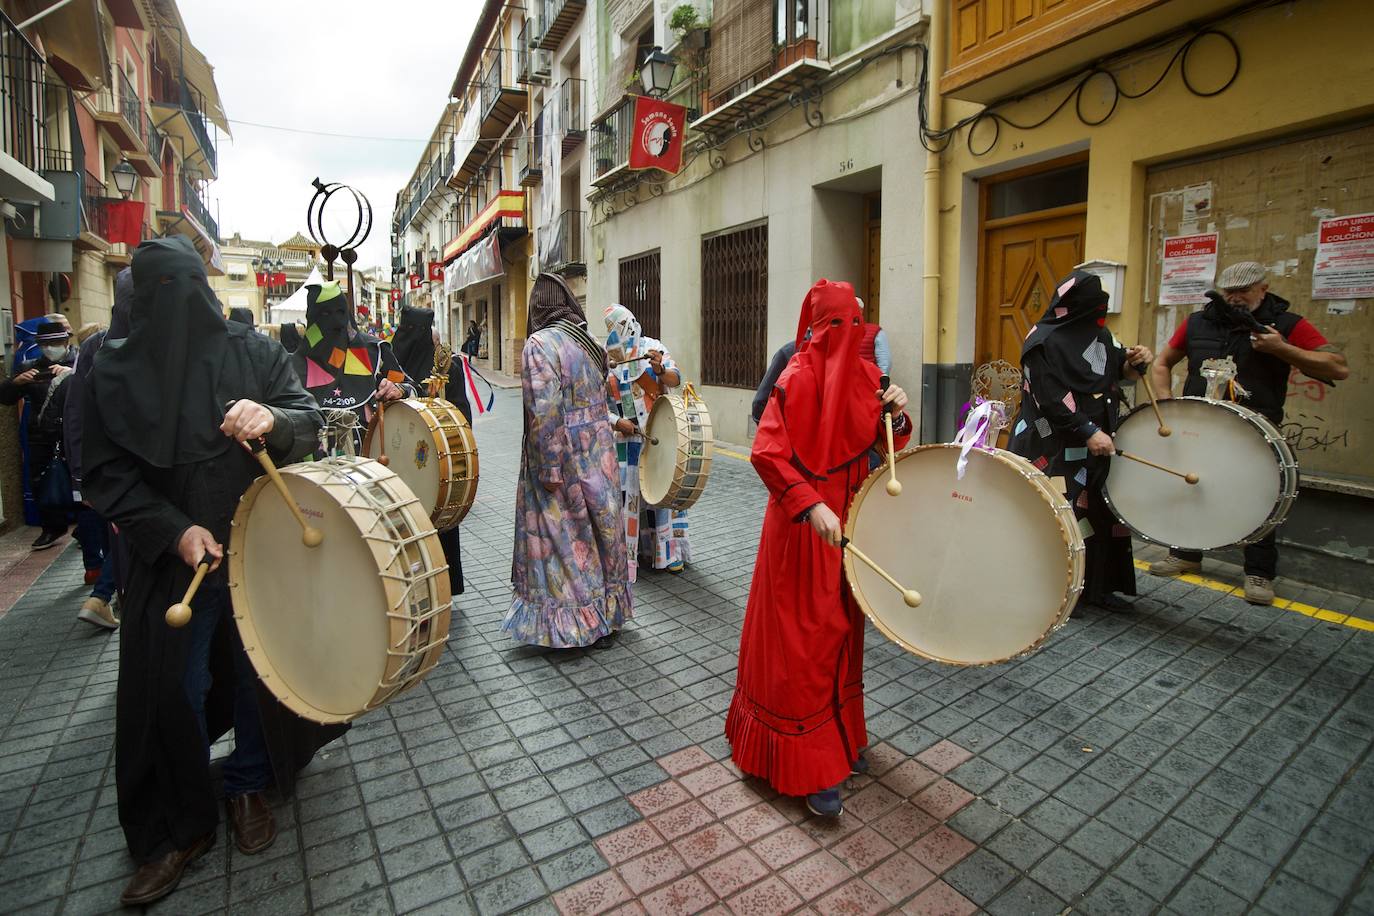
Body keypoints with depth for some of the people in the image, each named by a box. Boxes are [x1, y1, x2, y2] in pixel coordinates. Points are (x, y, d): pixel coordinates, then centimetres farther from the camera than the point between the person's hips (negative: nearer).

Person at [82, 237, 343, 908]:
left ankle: (248, 787, 36)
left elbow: (309, 417, -5)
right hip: (171, 558, 1)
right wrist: (172, 531, -17)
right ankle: (182, 826, 29)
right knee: (172, 690, 8)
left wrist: (272, 418, -29)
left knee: (261, 671, 12)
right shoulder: (115, 370, -1)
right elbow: (104, 471, -2)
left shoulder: (255, 352, -2)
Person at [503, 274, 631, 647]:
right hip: (599, 456, 7)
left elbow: (545, 411, -22)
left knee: (562, 538, 6)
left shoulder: (539, 344, -15)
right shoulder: (590, 342, 6)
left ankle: (567, 619, 18)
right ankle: (606, 609, 33)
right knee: (600, 527, 17)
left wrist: (550, 469, -18)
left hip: (565, 460, -7)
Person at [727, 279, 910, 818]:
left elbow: (882, 445, 9)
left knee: (842, 627, 18)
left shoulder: (866, 375, 4)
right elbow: (766, 453, -23)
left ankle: (840, 737, 39)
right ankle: (808, 767, 18)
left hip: (848, 517, 7)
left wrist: (896, 416, -11)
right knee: (803, 635, 3)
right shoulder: (799, 377, -16)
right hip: (803, 526, -7)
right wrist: (811, 506, -32)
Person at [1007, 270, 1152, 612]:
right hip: (1053, 447, -8)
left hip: (1096, 440, 8)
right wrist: (1088, 433, -22)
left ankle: (1097, 586, 24)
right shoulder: (1043, 342, -14)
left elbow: (1115, 368, 24)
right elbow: (1050, 400, -20)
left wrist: (1134, 360, 2)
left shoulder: (1098, 333, 9)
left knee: (1102, 513, 11)